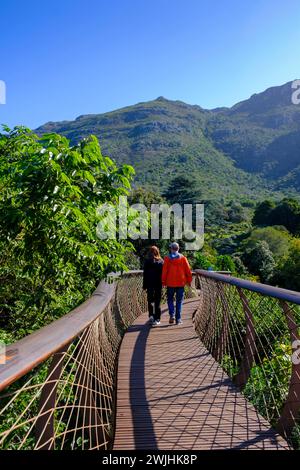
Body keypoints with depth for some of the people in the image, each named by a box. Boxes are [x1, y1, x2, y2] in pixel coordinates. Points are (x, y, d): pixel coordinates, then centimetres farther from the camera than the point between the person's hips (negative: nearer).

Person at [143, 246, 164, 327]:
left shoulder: (147, 261, -4)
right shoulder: (161, 261, 0)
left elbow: (145, 274, -4)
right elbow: (163, 273, 0)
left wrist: (144, 285, 1)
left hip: (150, 284, -1)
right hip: (158, 284, 1)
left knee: (150, 300, 13)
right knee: (157, 301, 6)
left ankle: (151, 315, 2)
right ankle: (157, 319, 7)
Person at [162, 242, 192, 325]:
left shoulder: (167, 258, -3)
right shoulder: (183, 258, 0)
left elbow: (164, 271, -4)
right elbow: (188, 270, 0)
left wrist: (163, 282, 3)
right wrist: (189, 280, 9)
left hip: (170, 283, -1)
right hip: (180, 283, 1)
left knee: (170, 299, 15)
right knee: (179, 301, 8)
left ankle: (172, 315, -2)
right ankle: (178, 319, 7)